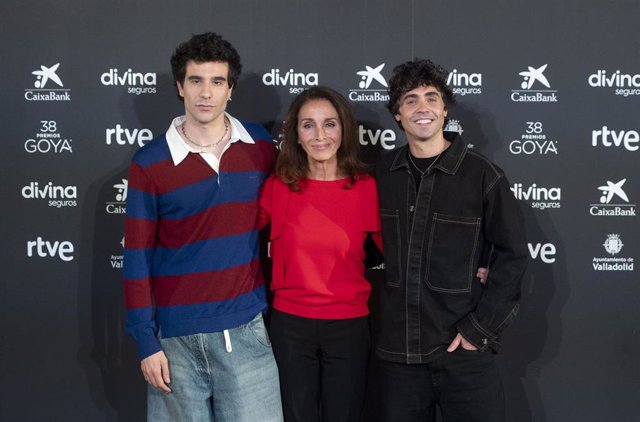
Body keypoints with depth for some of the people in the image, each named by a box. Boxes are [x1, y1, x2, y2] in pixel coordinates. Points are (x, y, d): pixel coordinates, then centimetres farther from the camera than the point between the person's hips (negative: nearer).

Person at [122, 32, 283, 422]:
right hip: (176, 336, -1)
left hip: (245, 330, 1)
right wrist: (145, 341, -6)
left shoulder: (262, 147, 3)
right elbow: (137, 257, -3)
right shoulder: (149, 164, -5)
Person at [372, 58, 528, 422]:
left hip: (462, 350, -3)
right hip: (396, 350, 3)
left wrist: (482, 327, -9)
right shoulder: (382, 173, 4)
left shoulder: (481, 173, -5)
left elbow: (512, 255, -4)